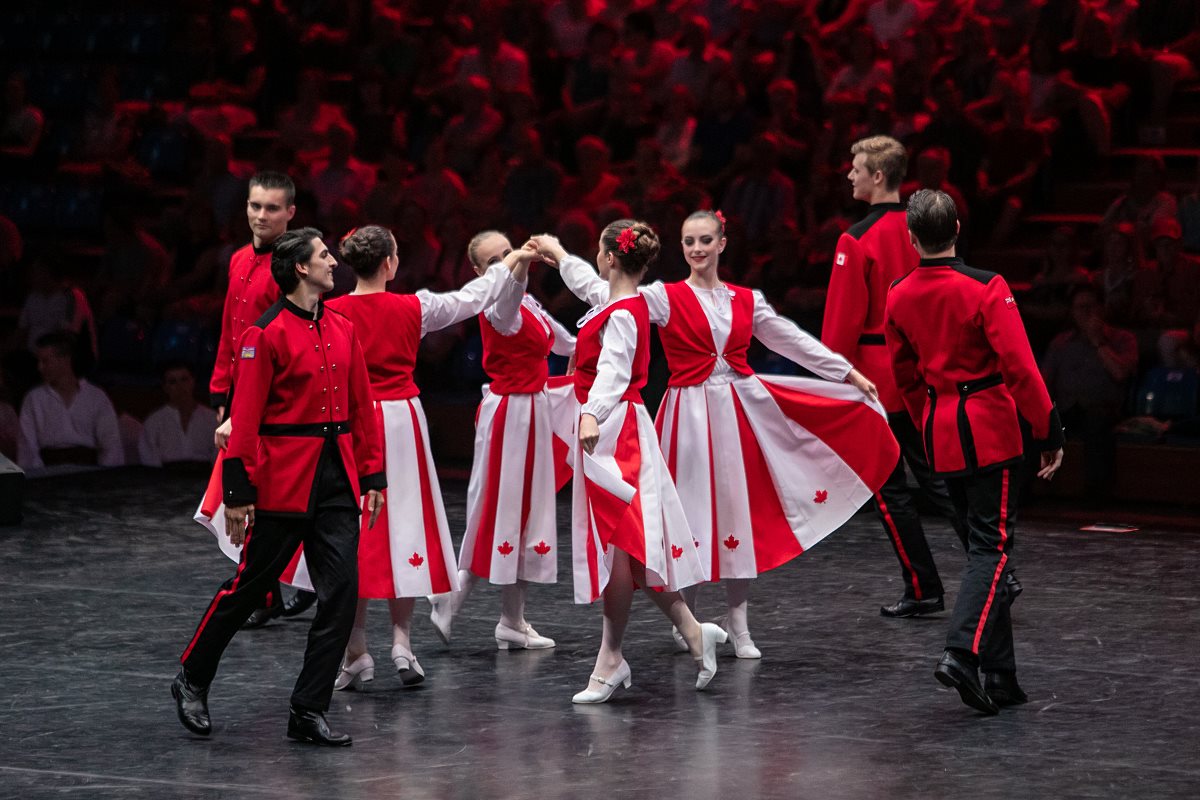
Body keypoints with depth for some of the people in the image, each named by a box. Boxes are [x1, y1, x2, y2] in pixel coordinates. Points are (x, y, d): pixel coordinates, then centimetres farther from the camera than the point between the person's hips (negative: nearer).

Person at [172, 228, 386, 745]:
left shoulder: (343, 330, 10)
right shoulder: (266, 334, -10)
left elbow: (361, 408, 14)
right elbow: (246, 418, -11)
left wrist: (372, 476, 10)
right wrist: (238, 492, -13)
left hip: (337, 480, 6)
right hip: (283, 483, -6)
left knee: (341, 592, -1)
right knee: (250, 585, 4)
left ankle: (309, 712, 6)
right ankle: (192, 680, 25)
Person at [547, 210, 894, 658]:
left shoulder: (747, 301, 8)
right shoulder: (666, 298, -3)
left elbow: (795, 342, 13)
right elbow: (601, 294, -10)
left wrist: (849, 374, 14)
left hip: (742, 409, 3)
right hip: (691, 414, -3)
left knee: (742, 512, 4)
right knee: (690, 513, 1)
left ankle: (738, 625, 15)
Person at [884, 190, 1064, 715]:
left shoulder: (899, 298, 2)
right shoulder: (986, 289, -16)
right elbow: (1020, 367, -18)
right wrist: (1050, 433, -10)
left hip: (941, 434, 6)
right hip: (990, 432, -5)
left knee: (983, 544, 13)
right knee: (992, 548, -3)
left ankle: (1001, 678, 13)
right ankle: (962, 652, -23)